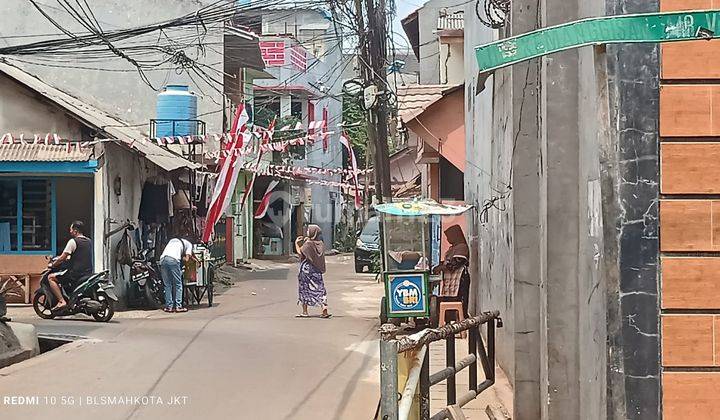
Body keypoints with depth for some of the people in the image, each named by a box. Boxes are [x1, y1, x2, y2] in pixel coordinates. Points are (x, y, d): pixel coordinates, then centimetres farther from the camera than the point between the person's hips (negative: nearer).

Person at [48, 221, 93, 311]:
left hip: (76, 273, -8)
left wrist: (52, 265, 7)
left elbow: (62, 258, -9)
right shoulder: (89, 241, 14)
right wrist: (68, 258, 34)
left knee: (51, 277, -2)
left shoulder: (73, 241, -10)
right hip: (88, 273, 8)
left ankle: (61, 301, -13)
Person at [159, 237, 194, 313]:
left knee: (167, 285, 12)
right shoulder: (188, 244, 22)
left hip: (162, 259, 5)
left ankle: (169, 306, 9)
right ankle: (178, 306, 0)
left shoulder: (172, 240, 37)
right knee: (178, 284, 5)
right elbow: (187, 259, 10)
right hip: (174, 260, -5)